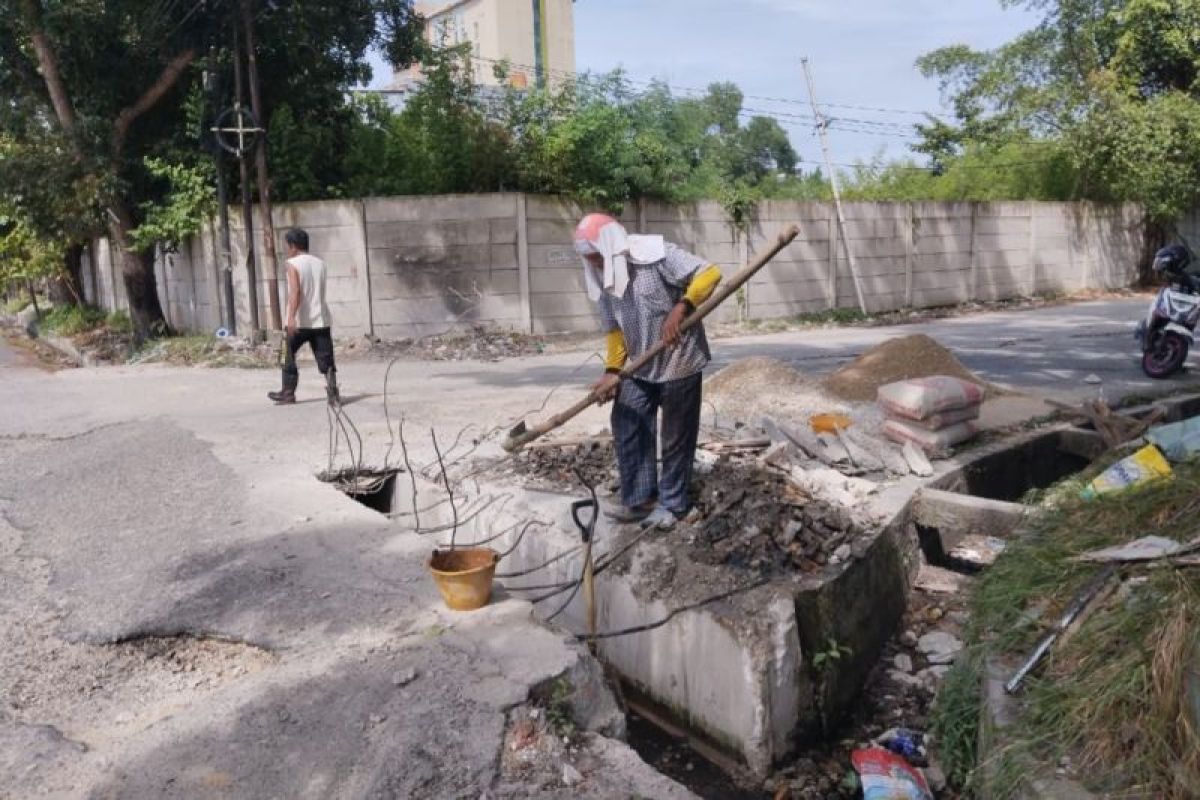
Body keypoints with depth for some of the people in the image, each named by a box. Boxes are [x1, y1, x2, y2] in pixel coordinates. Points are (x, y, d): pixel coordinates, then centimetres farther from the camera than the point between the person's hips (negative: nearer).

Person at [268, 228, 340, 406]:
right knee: (325, 358, 1)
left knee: (288, 354, 15)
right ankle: (332, 391, -17)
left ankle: (288, 392, 22)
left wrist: (291, 317, -27)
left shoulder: (293, 264, -6)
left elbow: (295, 291, -20)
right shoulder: (320, 263, 12)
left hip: (300, 321, -4)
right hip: (321, 320, 4)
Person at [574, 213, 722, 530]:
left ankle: (673, 504, 18)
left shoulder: (656, 253, -19)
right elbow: (613, 328, 7)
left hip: (679, 361, -7)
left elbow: (709, 274, -24)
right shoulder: (603, 278, 1)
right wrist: (612, 370, -3)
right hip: (639, 367, 7)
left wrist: (681, 308, -37)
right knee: (627, 428, 4)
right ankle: (640, 498, 16)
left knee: (676, 436, 4)